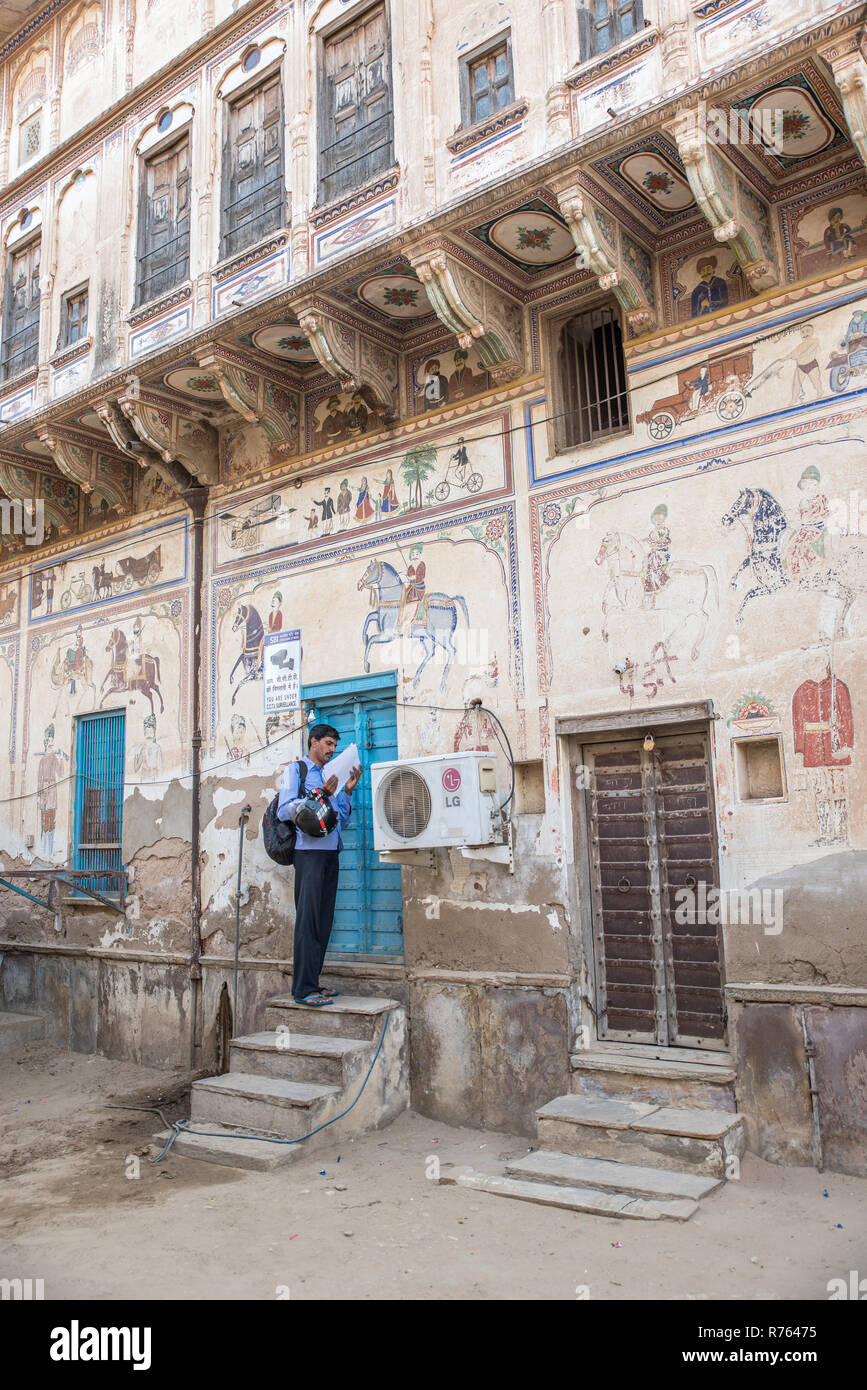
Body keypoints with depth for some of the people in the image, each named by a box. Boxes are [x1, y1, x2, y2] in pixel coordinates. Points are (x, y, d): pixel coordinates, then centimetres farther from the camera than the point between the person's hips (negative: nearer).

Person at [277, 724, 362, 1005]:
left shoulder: (328, 776, 25)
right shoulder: (295, 769, 6)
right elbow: (284, 811, -8)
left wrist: (348, 791, 12)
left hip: (331, 853, 7)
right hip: (309, 851, -7)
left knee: (323, 921, 6)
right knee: (308, 920, -10)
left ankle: (311, 984, 11)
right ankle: (303, 989, -9)